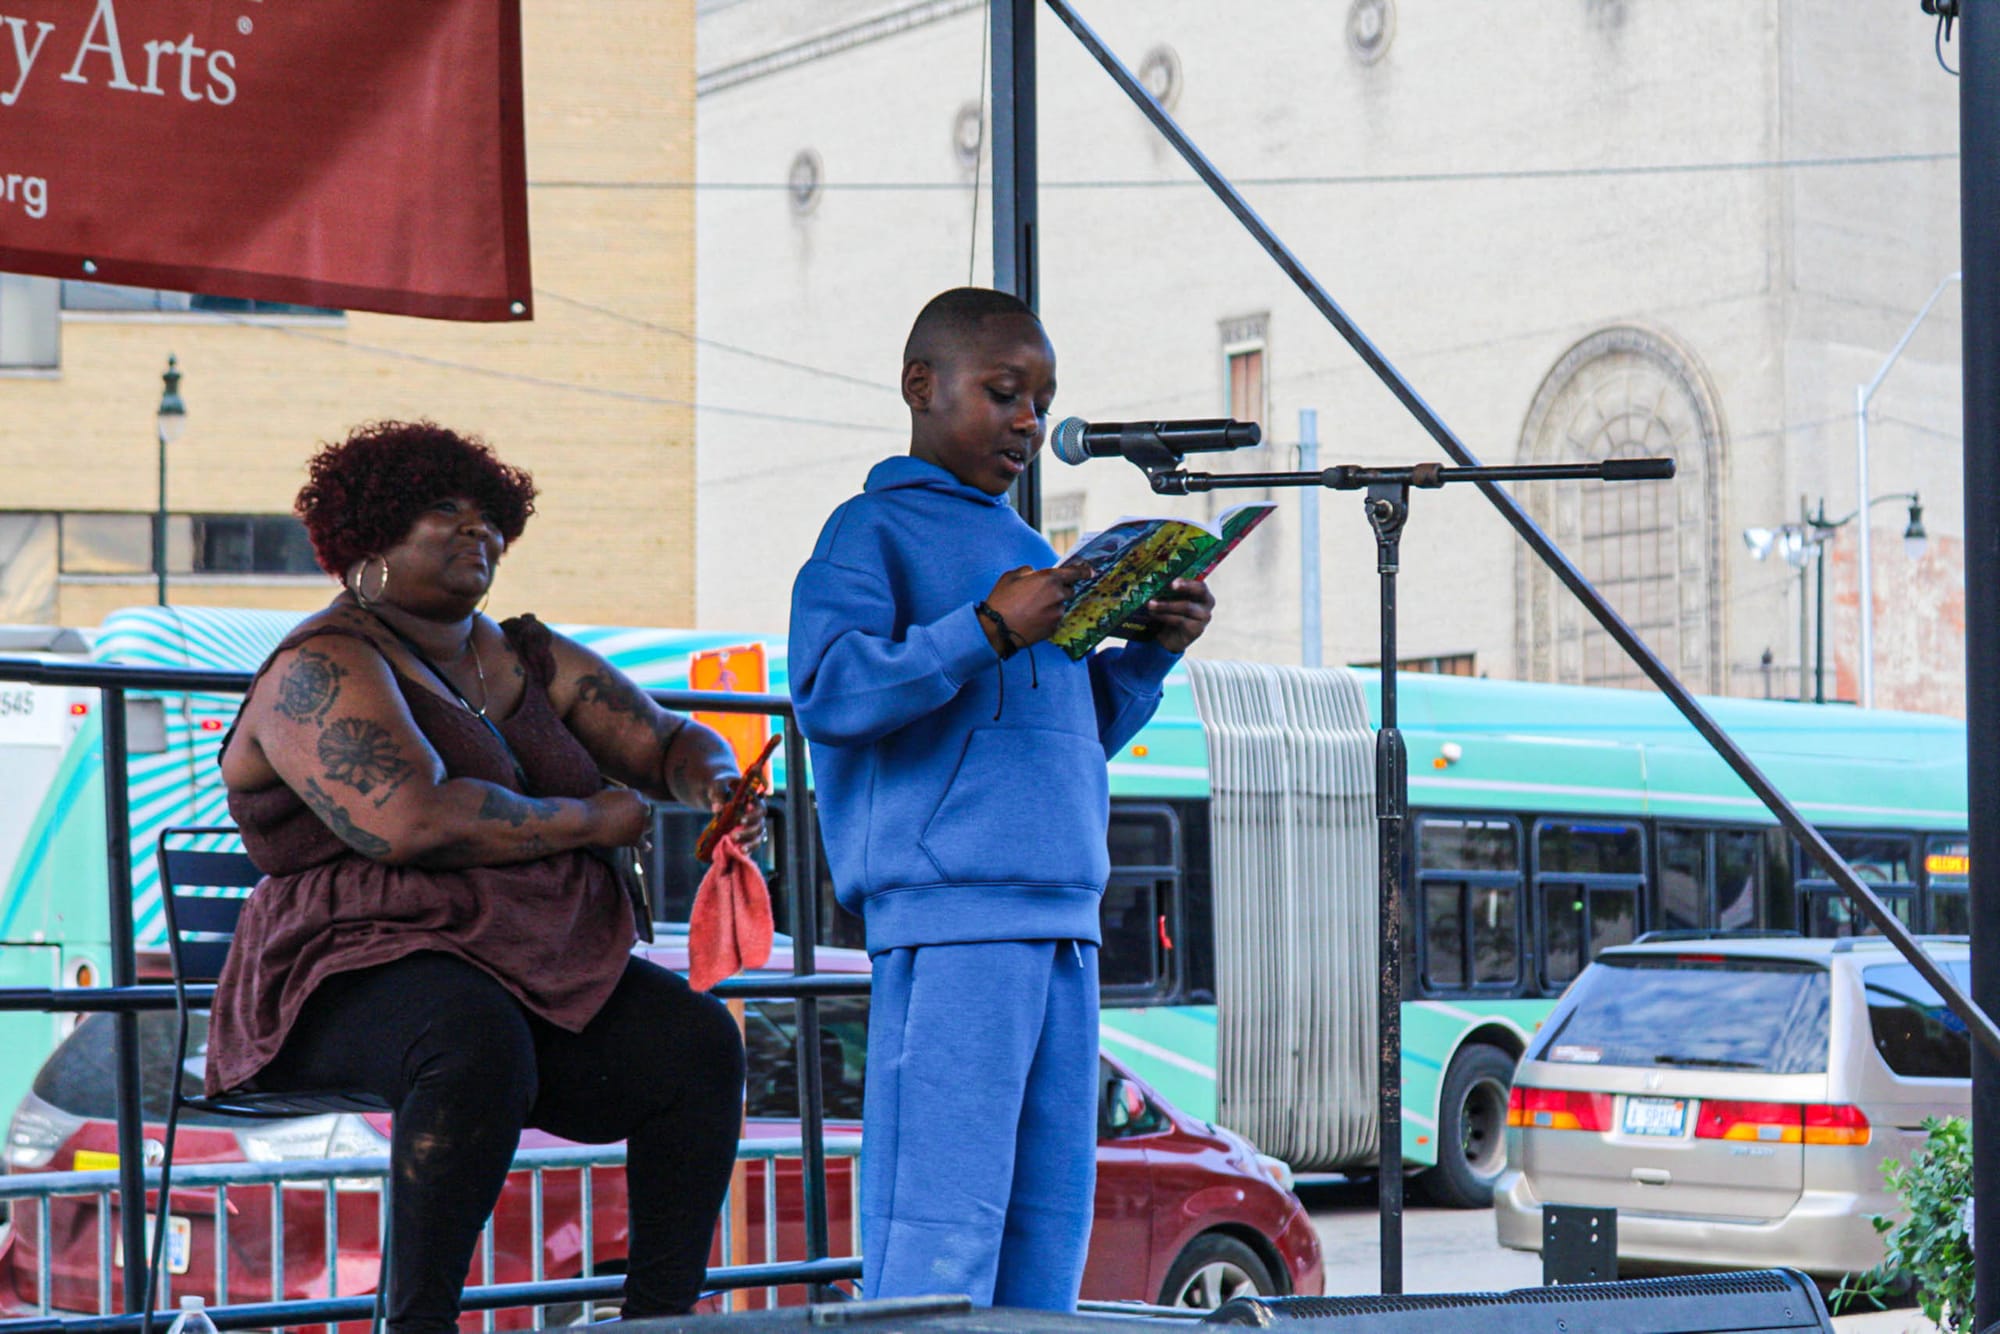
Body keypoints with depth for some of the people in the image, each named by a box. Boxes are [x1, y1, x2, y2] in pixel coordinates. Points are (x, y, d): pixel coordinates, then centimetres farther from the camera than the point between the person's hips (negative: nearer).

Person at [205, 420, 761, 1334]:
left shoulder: (528, 660, 19)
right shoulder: (322, 671, -6)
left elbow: (668, 742, 20)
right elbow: (416, 822, -21)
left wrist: (715, 784, -5)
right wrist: (596, 820, -11)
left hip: (544, 973, 7)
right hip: (364, 974, -7)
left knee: (698, 1041, -19)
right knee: (478, 1044, -39)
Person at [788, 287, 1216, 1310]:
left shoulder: (1025, 549, 24)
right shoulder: (874, 531, 1)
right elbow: (828, 689, -14)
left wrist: (1151, 651, 11)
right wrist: (987, 631, -20)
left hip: (1063, 914, 8)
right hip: (948, 912, -8)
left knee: (1050, 1213, 7)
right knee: (941, 1225, -11)